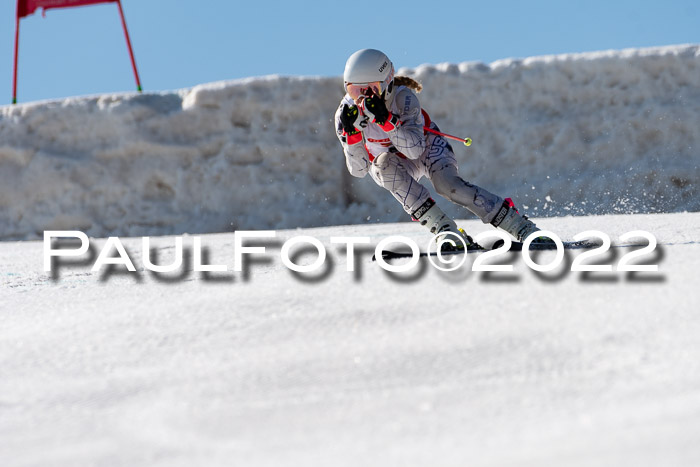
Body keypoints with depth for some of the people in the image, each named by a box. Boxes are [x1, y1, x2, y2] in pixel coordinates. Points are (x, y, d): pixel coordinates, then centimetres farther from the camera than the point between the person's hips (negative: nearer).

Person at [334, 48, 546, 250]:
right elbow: (359, 170, -26)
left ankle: (520, 226, -21)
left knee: (448, 184, -30)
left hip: (426, 145, -2)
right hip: (391, 164, 2)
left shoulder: (403, 97, -31)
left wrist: (385, 119, -52)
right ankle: (445, 231, -33)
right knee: (384, 163, -34)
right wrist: (351, 133, -42)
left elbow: (415, 149, -42)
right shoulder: (346, 113, -25)